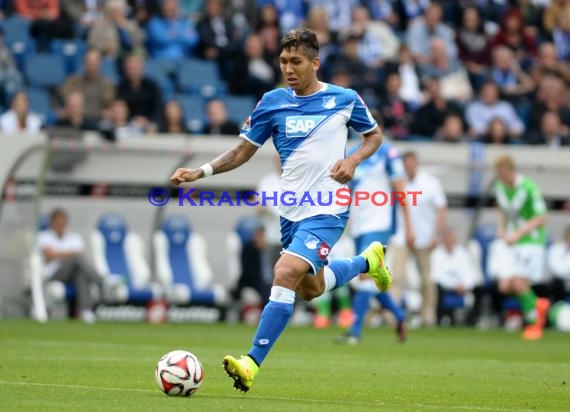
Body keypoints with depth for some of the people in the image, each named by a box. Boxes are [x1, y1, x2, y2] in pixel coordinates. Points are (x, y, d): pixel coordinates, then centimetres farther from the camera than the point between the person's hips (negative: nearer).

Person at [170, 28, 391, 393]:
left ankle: (252, 364, -22)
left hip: (327, 211, -5)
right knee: (310, 288, 20)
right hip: (291, 211, 5)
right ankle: (368, 260, 50)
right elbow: (243, 152, 7)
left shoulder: (345, 99, -5)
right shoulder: (272, 102, 0)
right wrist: (200, 172, -7)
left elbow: (375, 135, 11)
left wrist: (353, 160, -9)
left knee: (286, 273, -24)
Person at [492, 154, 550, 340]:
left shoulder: (529, 188, -18)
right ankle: (538, 304, 21)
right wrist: (501, 229, 3)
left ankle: (533, 324, 1)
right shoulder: (500, 188, 4)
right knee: (505, 286, -6)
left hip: (532, 242, -7)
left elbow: (540, 218, -15)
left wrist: (518, 234, -23)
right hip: (513, 244, 7)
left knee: (519, 283, -17)